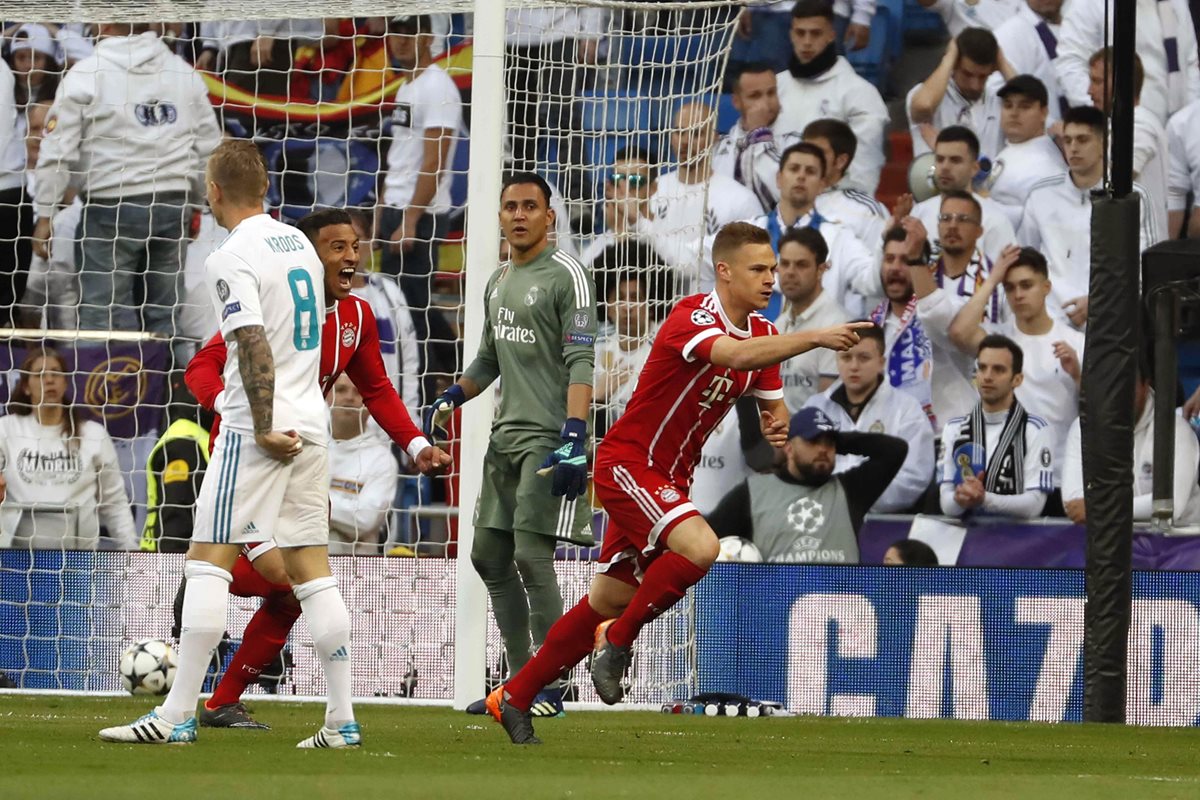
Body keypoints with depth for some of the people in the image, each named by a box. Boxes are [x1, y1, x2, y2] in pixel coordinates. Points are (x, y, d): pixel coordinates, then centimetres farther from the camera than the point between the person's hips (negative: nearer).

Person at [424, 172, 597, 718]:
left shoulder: (567, 275, -8)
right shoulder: (498, 281, 18)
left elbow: (580, 363, -16)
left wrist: (573, 438, -25)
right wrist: (449, 400, 14)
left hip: (549, 438, -9)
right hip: (506, 435, 9)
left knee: (531, 558, -14)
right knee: (489, 557, 9)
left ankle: (549, 688, -8)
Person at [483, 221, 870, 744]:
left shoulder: (761, 332, 5)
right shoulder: (692, 318, -22)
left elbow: (772, 405, 12)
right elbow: (735, 355, -42)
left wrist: (777, 426, -13)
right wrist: (816, 338, -50)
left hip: (669, 478, 9)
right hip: (627, 463, -9)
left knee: (610, 601, 11)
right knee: (699, 547, -30)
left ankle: (513, 698, 21)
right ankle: (617, 642, -10)